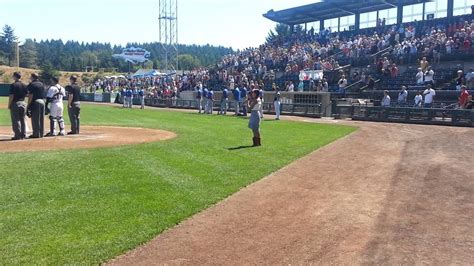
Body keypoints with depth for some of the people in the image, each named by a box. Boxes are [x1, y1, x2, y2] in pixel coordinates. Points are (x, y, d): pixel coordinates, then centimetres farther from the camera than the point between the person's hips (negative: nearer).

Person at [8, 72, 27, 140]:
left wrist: (9, 105, -7)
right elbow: (26, 94, 10)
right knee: (22, 120, 11)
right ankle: (23, 135, 13)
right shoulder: (24, 85, 7)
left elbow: (11, 96, -13)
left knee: (16, 120, -1)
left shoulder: (13, 85, -11)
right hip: (23, 103, 6)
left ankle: (17, 135, -1)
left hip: (15, 104, -6)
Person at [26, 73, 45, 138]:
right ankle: (41, 133, 15)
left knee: (35, 119, -2)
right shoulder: (42, 84, 12)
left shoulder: (32, 84, -8)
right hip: (42, 101, 7)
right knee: (41, 119, 10)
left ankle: (36, 134, 0)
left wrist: (28, 104, -9)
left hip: (35, 102, -6)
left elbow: (31, 96, -12)